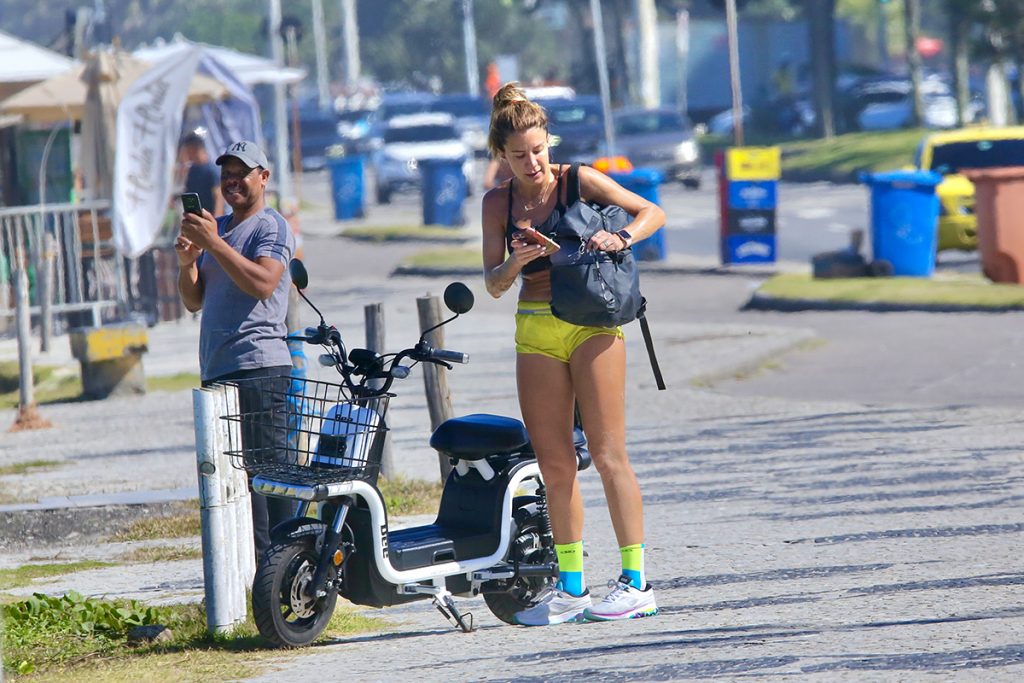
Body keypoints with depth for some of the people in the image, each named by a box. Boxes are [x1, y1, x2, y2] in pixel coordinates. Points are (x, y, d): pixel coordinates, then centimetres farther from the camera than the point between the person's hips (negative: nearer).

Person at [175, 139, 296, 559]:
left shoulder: (272, 227, -2)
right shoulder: (218, 226, 22)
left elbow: (262, 283, -20)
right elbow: (194, 301, 21)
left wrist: (214, 243, -22)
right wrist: (187, 262, 2)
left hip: (259, 369, -9)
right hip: (217, 371, 9)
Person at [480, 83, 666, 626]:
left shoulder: (577, 181, -2)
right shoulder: (498, 203, 7)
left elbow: (652, 213, -1)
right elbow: (493, 284, 4)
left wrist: (621, 238, -20)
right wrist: (514, 264, -18)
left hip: (591, 321, -4)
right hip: (535, 330, 4)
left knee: (607, 455, -8)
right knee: (553, 464, 5)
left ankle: (637, 583, -7)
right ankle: (571, 587, 12)